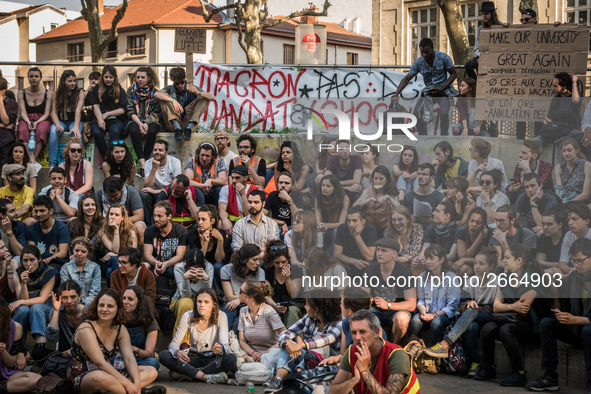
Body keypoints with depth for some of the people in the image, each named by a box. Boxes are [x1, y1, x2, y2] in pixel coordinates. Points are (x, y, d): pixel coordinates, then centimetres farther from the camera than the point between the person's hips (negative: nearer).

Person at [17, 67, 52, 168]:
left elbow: (47, 113, -1)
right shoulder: (21, 93, 11)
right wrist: (28, 122, -20)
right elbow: (23, 112, 2)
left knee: (41, 131, -38)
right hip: (26, 120, 1)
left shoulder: (48, 94, 7)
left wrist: (37, 122, -19)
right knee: (23, 131, -36)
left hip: (42, 120, -1)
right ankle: (33, 162, -47)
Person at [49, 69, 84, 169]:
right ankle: (52, 164, -32)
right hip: (61, 121, 1)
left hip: (74, 121, -1)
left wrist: (76, 126, -32)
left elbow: (78, 111, -16)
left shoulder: (80, 93, -2)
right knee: (53, 131, -32)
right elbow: (54, 112, -2)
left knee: (76, 133, -36)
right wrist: (57, 125, -24)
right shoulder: (57, 94, 3)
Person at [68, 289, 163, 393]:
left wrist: (137, 383, -24)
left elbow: (129, 359, -5)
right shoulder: (86, 329, -16)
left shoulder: (120, 329, 5)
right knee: (100, 377, -42)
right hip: (84, 377, -7)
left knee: (151, 372, -6)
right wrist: (127, 384, -29)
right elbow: (100, 363, -24)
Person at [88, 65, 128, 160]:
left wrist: (107, 114, -5)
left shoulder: (120, 90, 12)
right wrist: (100, 119, -15)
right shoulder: (97, 89, 15)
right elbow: (96, 106, 4)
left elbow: (122, 110, 5)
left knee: (115, 131, -36)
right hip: (100, 118, 1)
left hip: (116, 119, -1)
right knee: (97, 132, -33)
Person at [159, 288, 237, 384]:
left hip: (212, 359, -1)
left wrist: (220, 349, -46)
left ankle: (187, 373, -27)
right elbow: (174, 343, -11)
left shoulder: (221, 316, -12)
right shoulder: (188, 316, -9)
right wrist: (177, 352, -36)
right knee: (164, 355, -25)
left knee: (231, 359, -36)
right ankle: (206, 377, -32)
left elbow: (225, 346, -20)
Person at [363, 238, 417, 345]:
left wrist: (388, 305, -30)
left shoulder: (404, 271, -11)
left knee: (402, 319, -37)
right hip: (377, 311, 2)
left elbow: (411, 305, -16)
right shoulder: (370, 271, -1)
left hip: (397, 310, -2)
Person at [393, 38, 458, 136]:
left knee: (443, 113, -29)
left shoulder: (443, 58, -12)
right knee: (416, 113, -18)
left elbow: (453, 74, -4)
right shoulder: (418, 62, -6)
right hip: (429, 91, 3)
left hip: (444, 89, -3)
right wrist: (396, 94, -16)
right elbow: (407, 79, -2)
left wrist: (441, 88, -16)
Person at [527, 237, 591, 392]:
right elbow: (565, 306, 11)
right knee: (546, 323, -12)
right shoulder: (573, 277, 3)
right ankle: (550, 377, -11)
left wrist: (574, 319, -30)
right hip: (577, 330, 6)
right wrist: (561, 315, -11)